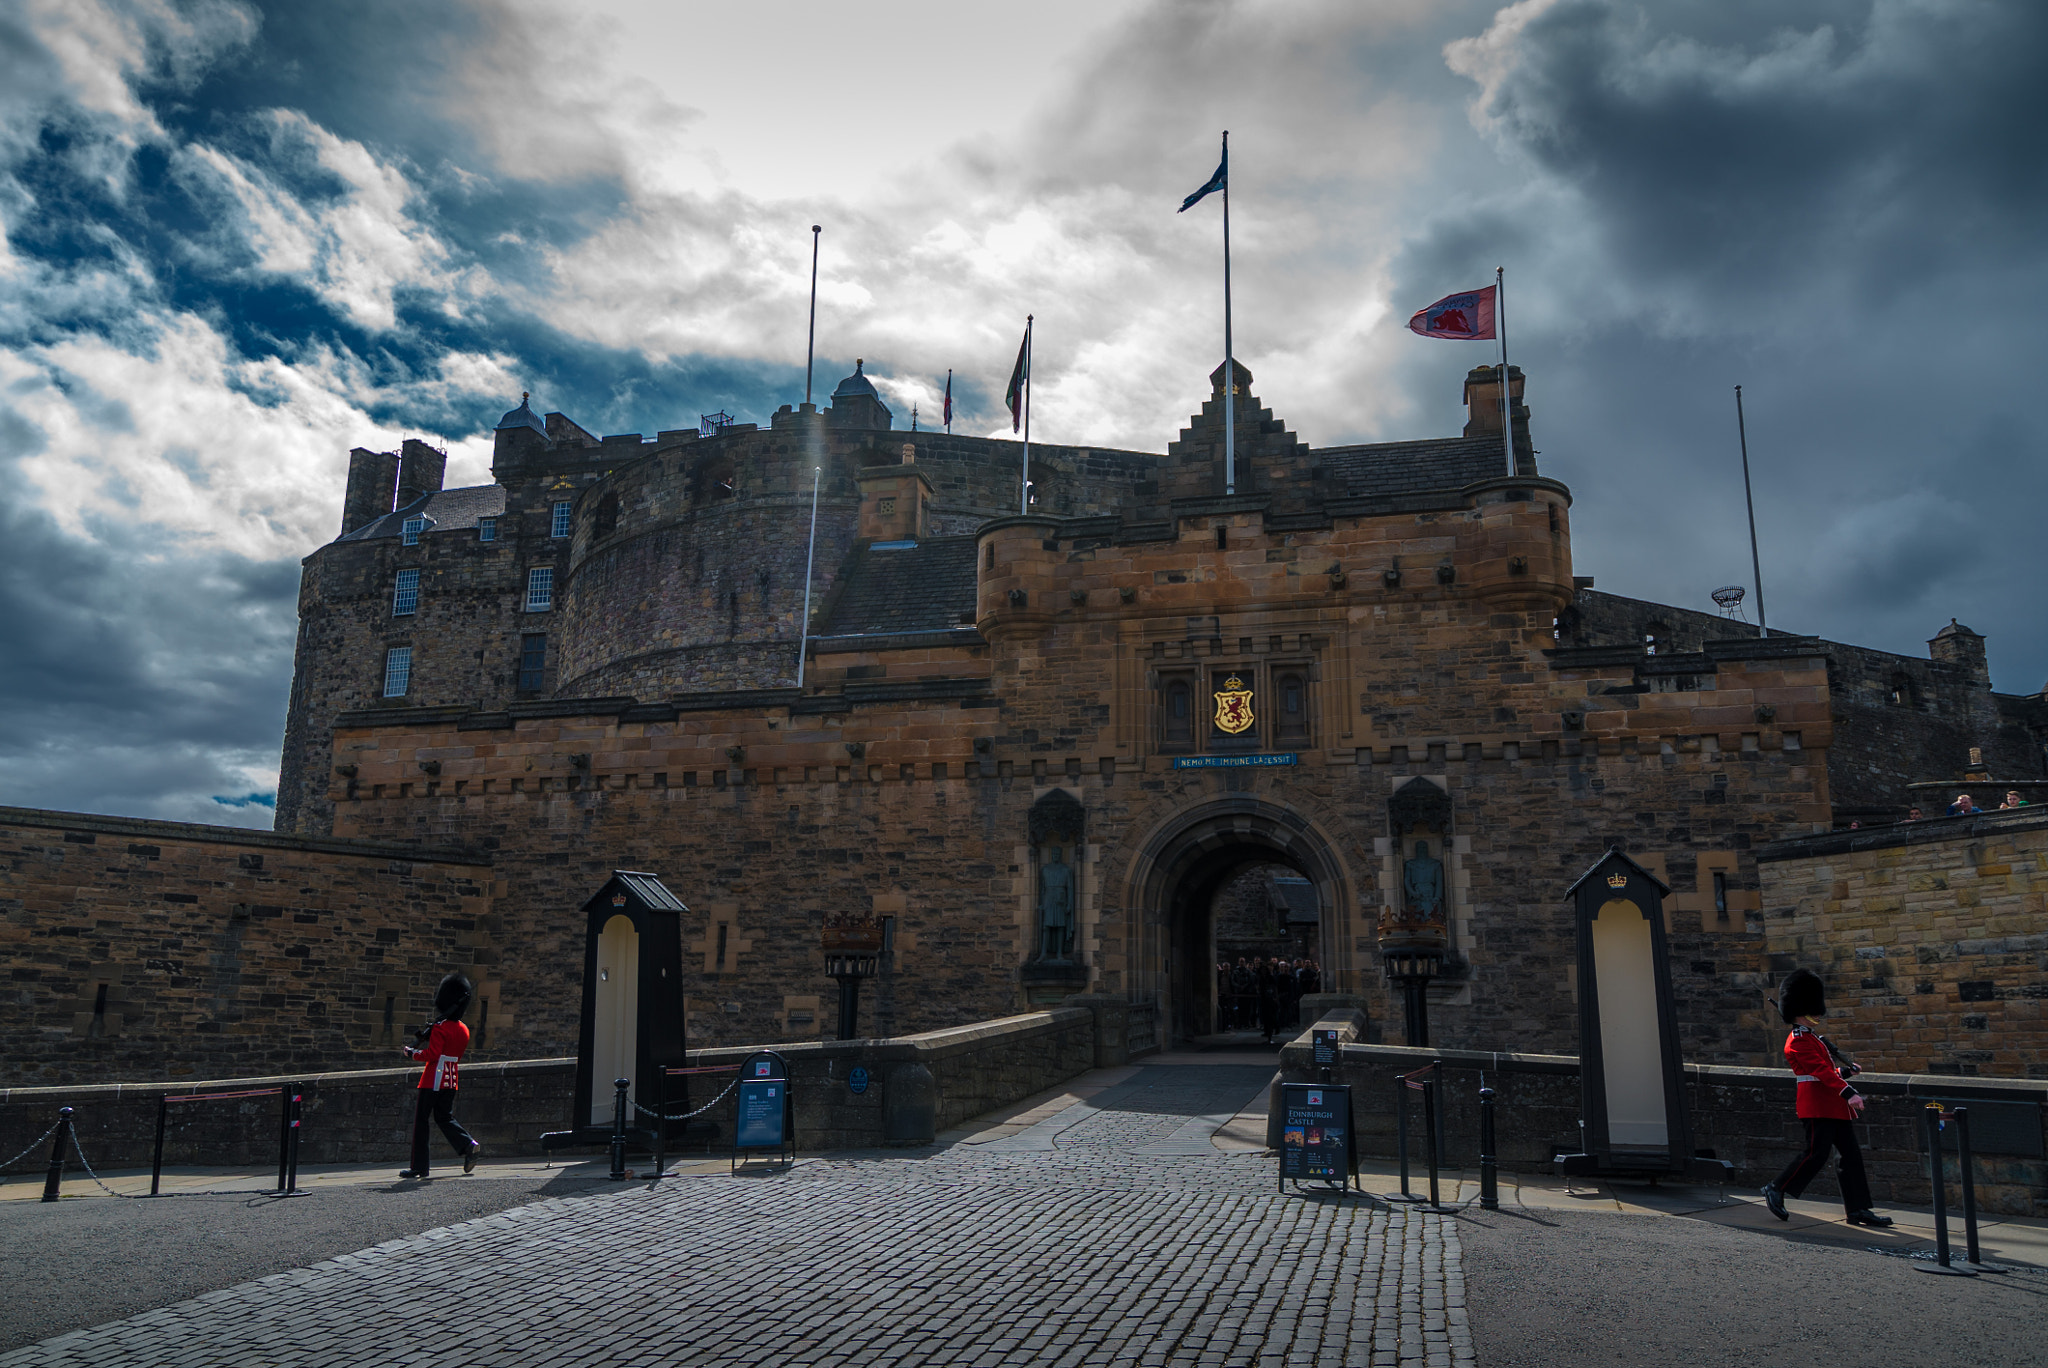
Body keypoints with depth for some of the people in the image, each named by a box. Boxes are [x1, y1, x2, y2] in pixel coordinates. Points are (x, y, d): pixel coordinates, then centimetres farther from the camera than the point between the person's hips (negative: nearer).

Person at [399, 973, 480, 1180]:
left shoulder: (440, 1028, -14)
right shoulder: (464, 1031, 10)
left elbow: (432, 1054, -20)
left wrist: (412, 1053, -4)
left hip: (432, 1081, -7)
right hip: (451, 1082, 7)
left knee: (420, 1120, 3)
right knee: (445, 1118, 16)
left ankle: (419, 1167, 6)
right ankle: (468, 1145, -7)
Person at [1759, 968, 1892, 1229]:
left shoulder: (1814, 1038, 21)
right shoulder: (1798, 1041, -12)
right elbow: (1820, 1070, -22)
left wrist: (1846, 1071, 14)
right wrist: (1848, 1093, -30)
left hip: (1835, 1107, 10)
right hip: (1818, 1107, -10)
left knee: (1851, 1155, 6)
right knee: (1816, 1154, -10)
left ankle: (1858, 1210, 9)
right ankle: (1776, 1189, 1)